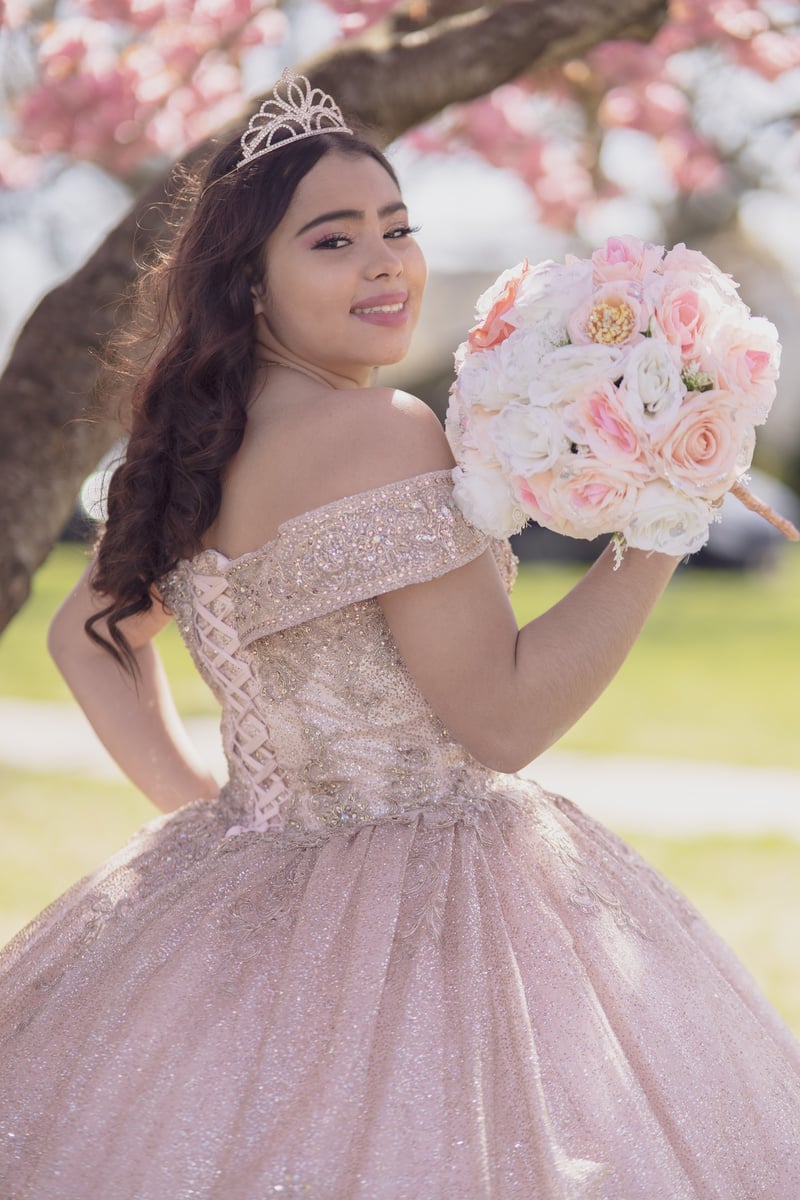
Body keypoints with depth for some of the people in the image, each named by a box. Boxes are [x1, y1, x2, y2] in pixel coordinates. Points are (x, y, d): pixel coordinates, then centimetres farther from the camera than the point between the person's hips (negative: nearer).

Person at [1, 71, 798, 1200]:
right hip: (407, 921, -9)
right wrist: (661, 529, -18)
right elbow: (502, 717, -20)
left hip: (251, 876, 9)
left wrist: (191, 797, 17)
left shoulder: (209, 446, 6)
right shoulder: (386, 433, -20)